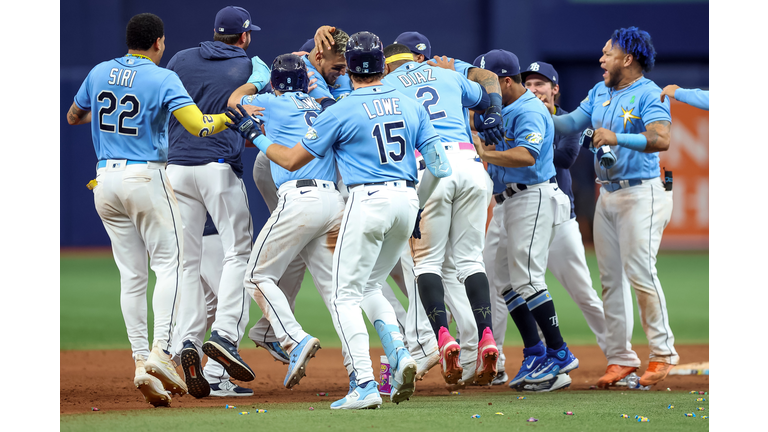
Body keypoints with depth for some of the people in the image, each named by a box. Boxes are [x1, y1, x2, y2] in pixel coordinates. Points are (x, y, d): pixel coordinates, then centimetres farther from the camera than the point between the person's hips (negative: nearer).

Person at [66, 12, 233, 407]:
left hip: (106, 181, 5)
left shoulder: (99, 74, 8)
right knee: (169, 264, 0)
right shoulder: (162, 79, -8)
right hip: (146, 178, -5)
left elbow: (73, 117, 24)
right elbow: (198, 126, -20)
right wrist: (233, 116, -2)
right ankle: (161, 351, -16)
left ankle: (141, 363, 1)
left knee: (131, 275, 8)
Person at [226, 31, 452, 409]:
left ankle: (364, 385, -12)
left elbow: (292, 160, 1)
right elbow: (437, 162, 8)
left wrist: (255, 137, 16)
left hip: (368, 200, -6)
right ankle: (398, 353, -1)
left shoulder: (341, 112, -5)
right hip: (408, 200, 6)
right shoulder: (411, 107, 10)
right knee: (370, 287, 22)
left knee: (346, 294, 0)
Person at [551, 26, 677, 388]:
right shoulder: (600, 92, 15)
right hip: (607, 195, 8)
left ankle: (663, 354, -3)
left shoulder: (648, 94, -11)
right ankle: (620, 358, 9)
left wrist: (617, 138, -35)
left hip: (641, 193, -8)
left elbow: (661, 140, -25)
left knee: (639, 272, -12)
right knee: (611, 277, 5)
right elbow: (572, 123, 13)